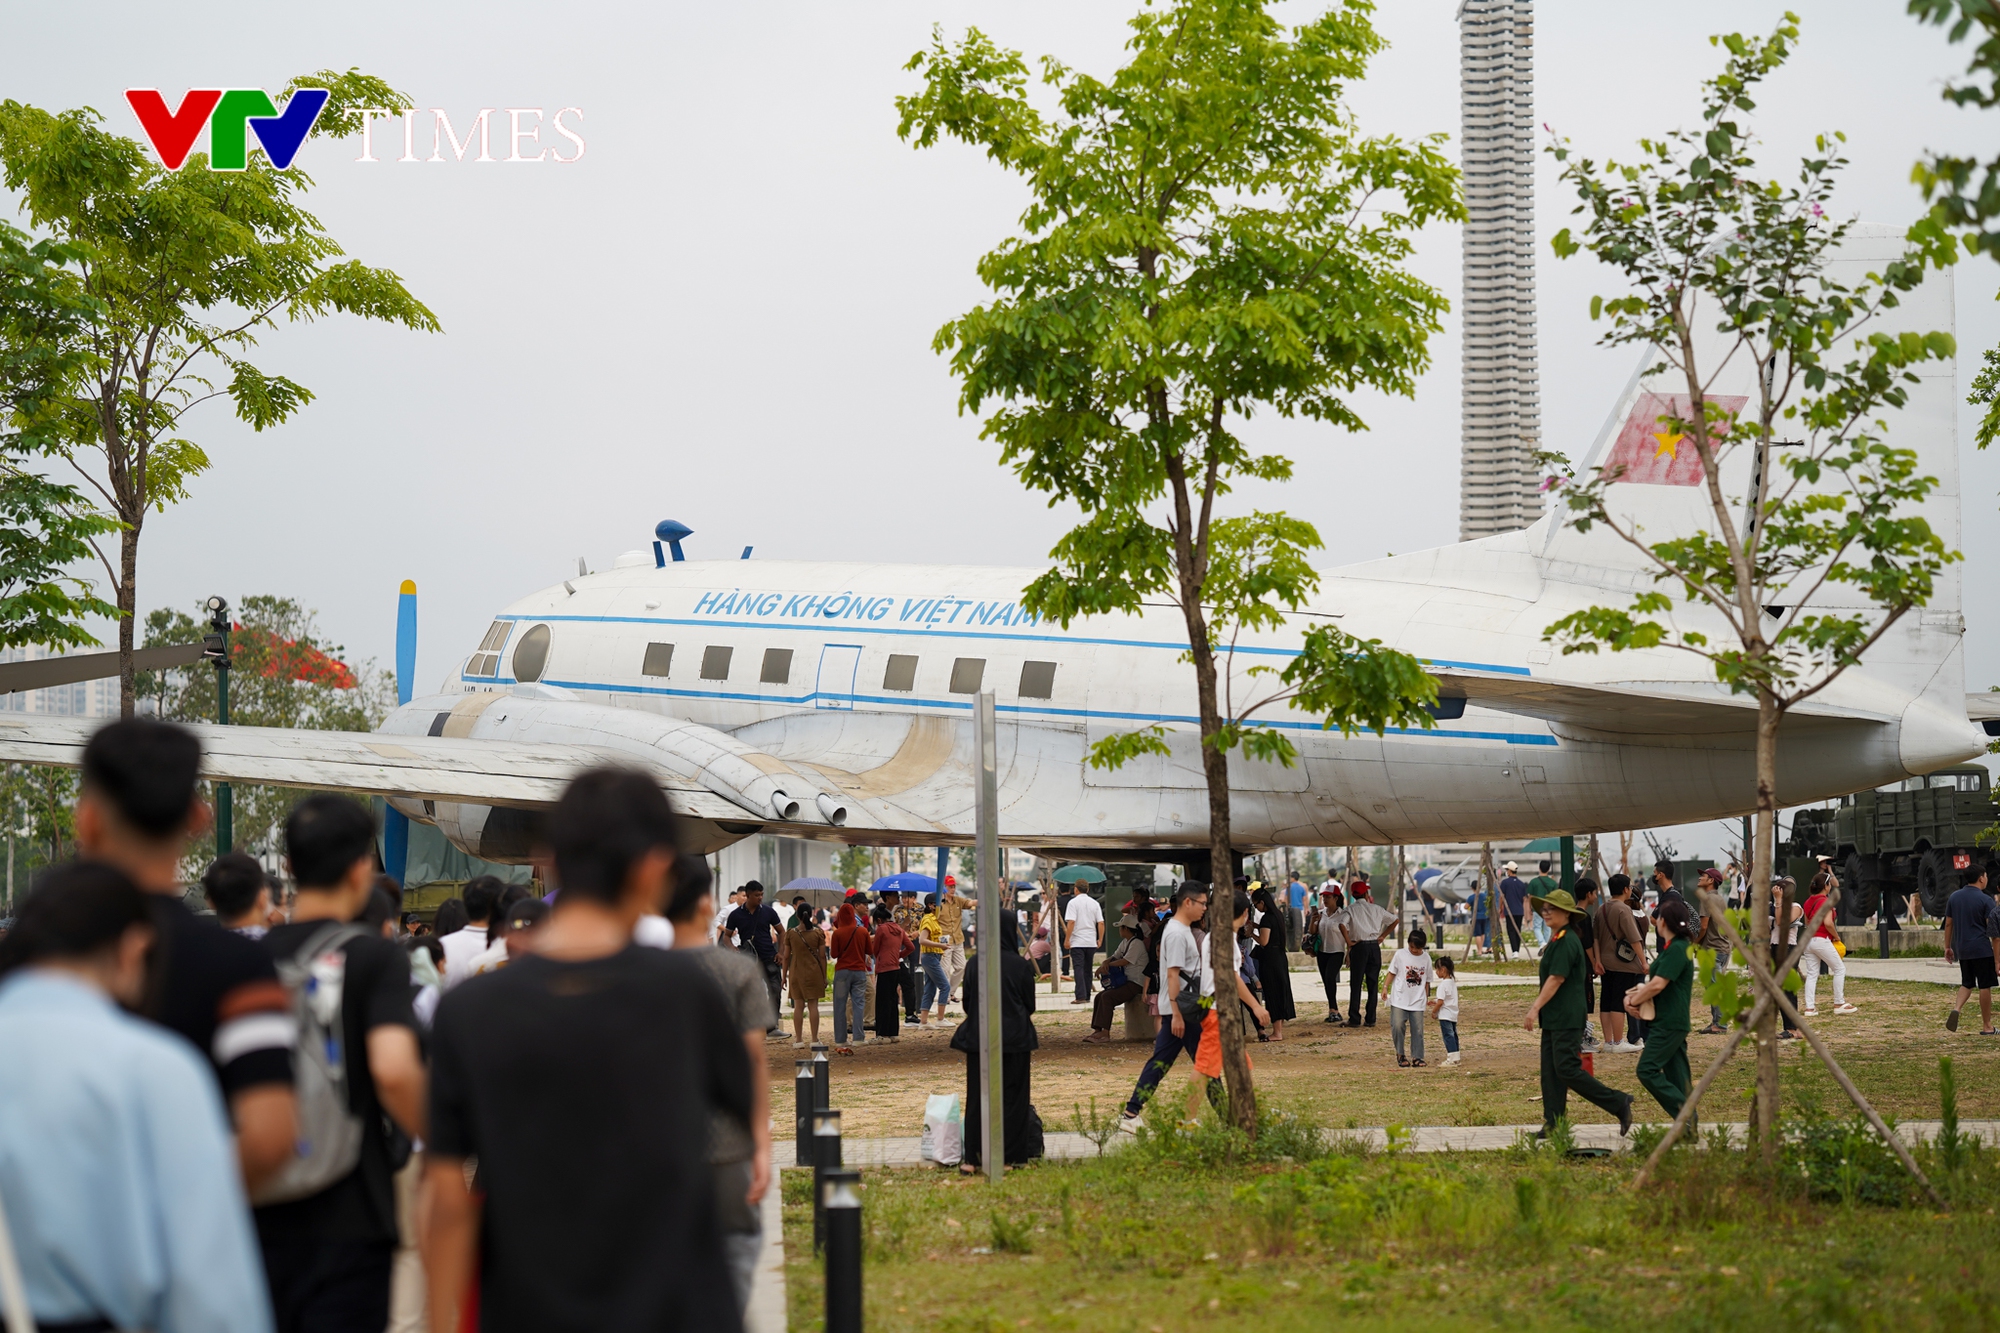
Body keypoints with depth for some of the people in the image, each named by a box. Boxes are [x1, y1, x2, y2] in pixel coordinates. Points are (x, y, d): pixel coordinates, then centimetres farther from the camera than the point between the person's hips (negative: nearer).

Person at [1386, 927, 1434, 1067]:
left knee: (1417, 1029, 1)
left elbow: (1427, 980, 12)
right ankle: (1400, 1055, 5)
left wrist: (1428, 997, 13)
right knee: (1397, 1026, -11)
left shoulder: (1426, 958, 4)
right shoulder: (1400, 954, -2)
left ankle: (1416, 1057, 10)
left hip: (1417, 1000, 2)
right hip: (1400, 999, -2)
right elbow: (1392, 972, 3)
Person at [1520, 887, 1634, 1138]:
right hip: (1553, 1018, 10)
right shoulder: (1556, 940, 17)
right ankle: (1553, 1124, 9)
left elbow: (1556, 979, -20)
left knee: (1567, 1069, -12)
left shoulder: (1566, 942, -15)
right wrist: (1536, 1009, 23)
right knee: (1550, 1073, 8)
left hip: (1567, 1020, -10)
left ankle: (1619, 1103, -5)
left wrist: (1535, 1009, -22)